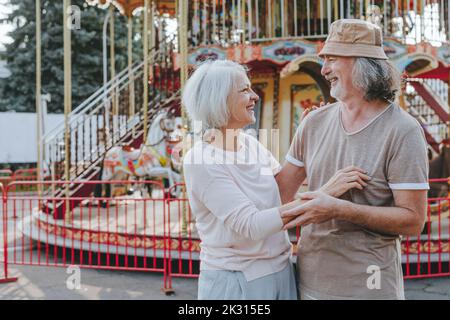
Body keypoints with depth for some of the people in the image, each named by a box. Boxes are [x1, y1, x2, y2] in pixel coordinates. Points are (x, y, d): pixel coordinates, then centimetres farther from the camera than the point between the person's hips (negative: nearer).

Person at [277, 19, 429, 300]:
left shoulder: (403, 131, -13)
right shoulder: (315, 122, 2)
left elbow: (413, 220, -15)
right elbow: (282, 190, 9)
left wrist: (340, 209, -24)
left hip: (368, 285, -4)